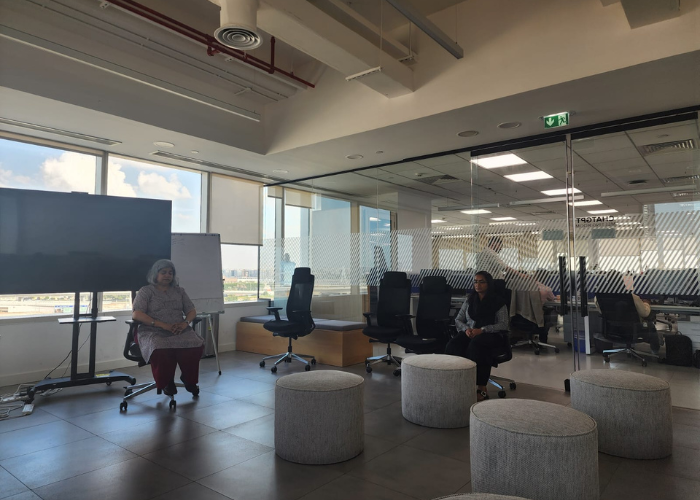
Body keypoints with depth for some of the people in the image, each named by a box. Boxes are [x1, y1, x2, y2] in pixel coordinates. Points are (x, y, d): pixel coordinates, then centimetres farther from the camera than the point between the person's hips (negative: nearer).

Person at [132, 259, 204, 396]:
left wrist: (185, 323, -10)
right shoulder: (146, 291, 7)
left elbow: (192, 311, 15)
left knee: (196, 346, -28)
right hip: (154, 332, -3)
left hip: (179, 331, 3)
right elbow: (136, 314, -7)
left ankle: (189, 379, -3)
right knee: (160, 351, -37)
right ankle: (167, 382, -9)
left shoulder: (179, 291, 20)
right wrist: (163, 325, -18)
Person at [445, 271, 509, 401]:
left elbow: (503, 324, -3)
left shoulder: (498, 301, 5)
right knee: (453, 345, -30)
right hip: (469, 332, 4)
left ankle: (481, 389, -32)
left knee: (475, 344, -39)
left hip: (492, 335, -4)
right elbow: (458, 320, 18)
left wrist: (482, 330, -15)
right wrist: (466, 328, -5)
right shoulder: (469, 300, 19)